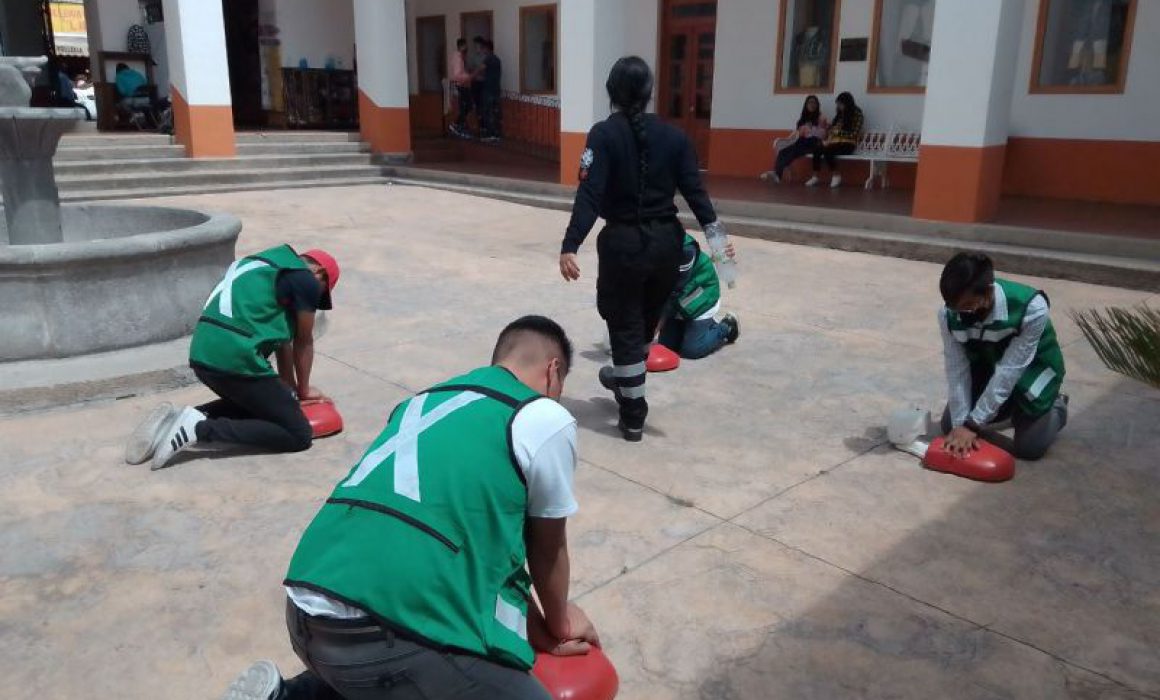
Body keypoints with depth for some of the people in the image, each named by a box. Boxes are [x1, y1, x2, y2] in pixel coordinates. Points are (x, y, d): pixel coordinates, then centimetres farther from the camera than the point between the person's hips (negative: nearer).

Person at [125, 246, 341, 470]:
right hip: (236, 359, -9)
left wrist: (289, 388, 30)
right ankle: (202, 428, -12)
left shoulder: (264, 267, 27)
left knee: (251, 404, 33)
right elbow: (303, 342, 11)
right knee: (299, 434, -1)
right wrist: (303, 389, 25)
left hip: (201, 355, 9)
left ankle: (182, 419, 10)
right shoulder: (305, 280, 2)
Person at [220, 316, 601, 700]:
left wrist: (535, 625, 34)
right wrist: (559, 624, 32)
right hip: (387, 629, -9)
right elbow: (547, 551, 12)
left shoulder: (429, 398, 20)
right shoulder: (545, 417, -1)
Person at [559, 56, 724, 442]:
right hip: (666, 241, 5)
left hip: (623, 242, -4)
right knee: (647, 322, 24)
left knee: (625, 329, 7)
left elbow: (590, 194, -19)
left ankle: (633, 417, 12)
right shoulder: (673, 135, 2)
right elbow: (694, 188, -7)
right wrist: (713, 229, -8)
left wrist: (570, 245, -22)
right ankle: (626, 383, 48)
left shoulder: (604, 134, -9)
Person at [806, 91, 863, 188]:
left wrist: (839, 132, -14)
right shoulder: (840, 114, 16)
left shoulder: (856, 114, -3)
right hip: (834, 141, 6)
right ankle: (815, 177, -20)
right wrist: (828, 139, -3)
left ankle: (836, 176, -18)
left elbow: (854, 134, -10)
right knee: (817, 149, -22)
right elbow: (832, 128, 17)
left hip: (848, 144, -6)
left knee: (827, 151, -33)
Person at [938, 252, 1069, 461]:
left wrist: (974, 424, -34)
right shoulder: (948, 314, -27)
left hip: (1033, 367, -4)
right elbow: (957, 370, -22)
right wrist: (960, 423, -28)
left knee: (1029, 447, -13)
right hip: (986, 366, 4)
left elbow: (1008, 372, -35)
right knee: (950, 426, 1)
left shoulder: (1032, 310, -38)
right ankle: (1010, 407, 26)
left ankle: (1056, 408, 21)